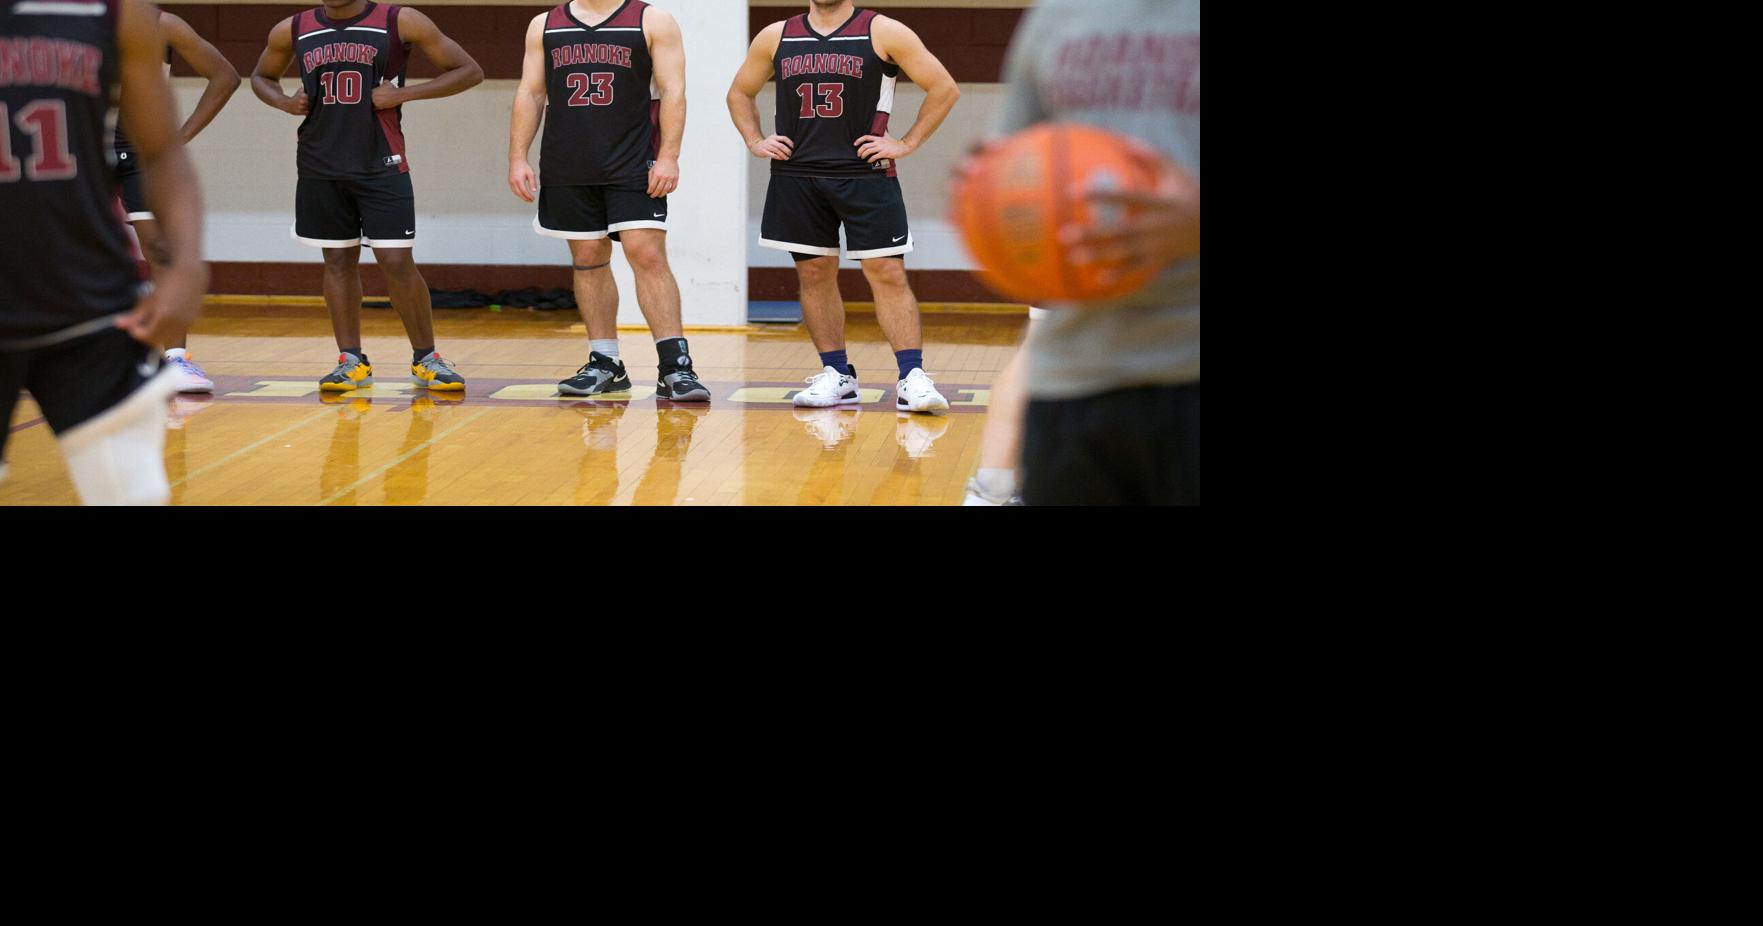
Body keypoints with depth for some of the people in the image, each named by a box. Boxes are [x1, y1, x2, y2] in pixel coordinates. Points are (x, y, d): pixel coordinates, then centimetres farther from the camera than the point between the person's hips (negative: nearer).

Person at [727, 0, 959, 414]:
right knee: (815, 273, 7)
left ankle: (912, 379, -9)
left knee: (887, 273, -9)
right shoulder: (776, 37, 9)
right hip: (797, 175, 4)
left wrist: (907, 144, -6)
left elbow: (945, 88, -1)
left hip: (866, 175, -4)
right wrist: (755, 142, 9)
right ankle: (837, 376, 16)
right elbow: (740, 92, 23)